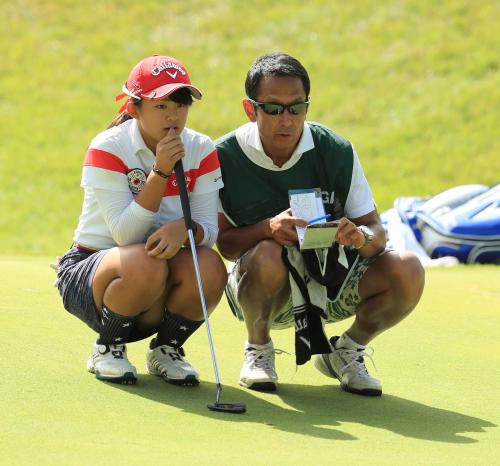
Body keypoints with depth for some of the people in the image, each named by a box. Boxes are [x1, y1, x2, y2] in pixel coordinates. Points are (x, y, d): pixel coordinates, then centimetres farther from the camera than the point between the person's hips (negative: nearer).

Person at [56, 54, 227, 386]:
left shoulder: (202, 150, -3)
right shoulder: (107, 148, -16)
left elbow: (209, 229, -9)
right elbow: (125, 234, -23)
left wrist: (184, 229, -33)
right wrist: (160, 172, -31)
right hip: (90, 270, -4)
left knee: (210, 267, -28)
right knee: (144, 266, -37)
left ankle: (166, 349, -1)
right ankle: (107, 349, -8)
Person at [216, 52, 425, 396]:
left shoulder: (337, 152, -8)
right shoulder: (225, 157, -12)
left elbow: (376, 231, -5)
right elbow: (222, 242, -13)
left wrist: (361, 235, -31)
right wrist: (268, 229, -34)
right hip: (263, 289, -2)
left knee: (407, 271, -23)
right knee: (267, 255, -38)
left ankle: (346, 351, 6)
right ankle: (258, 351, -6)